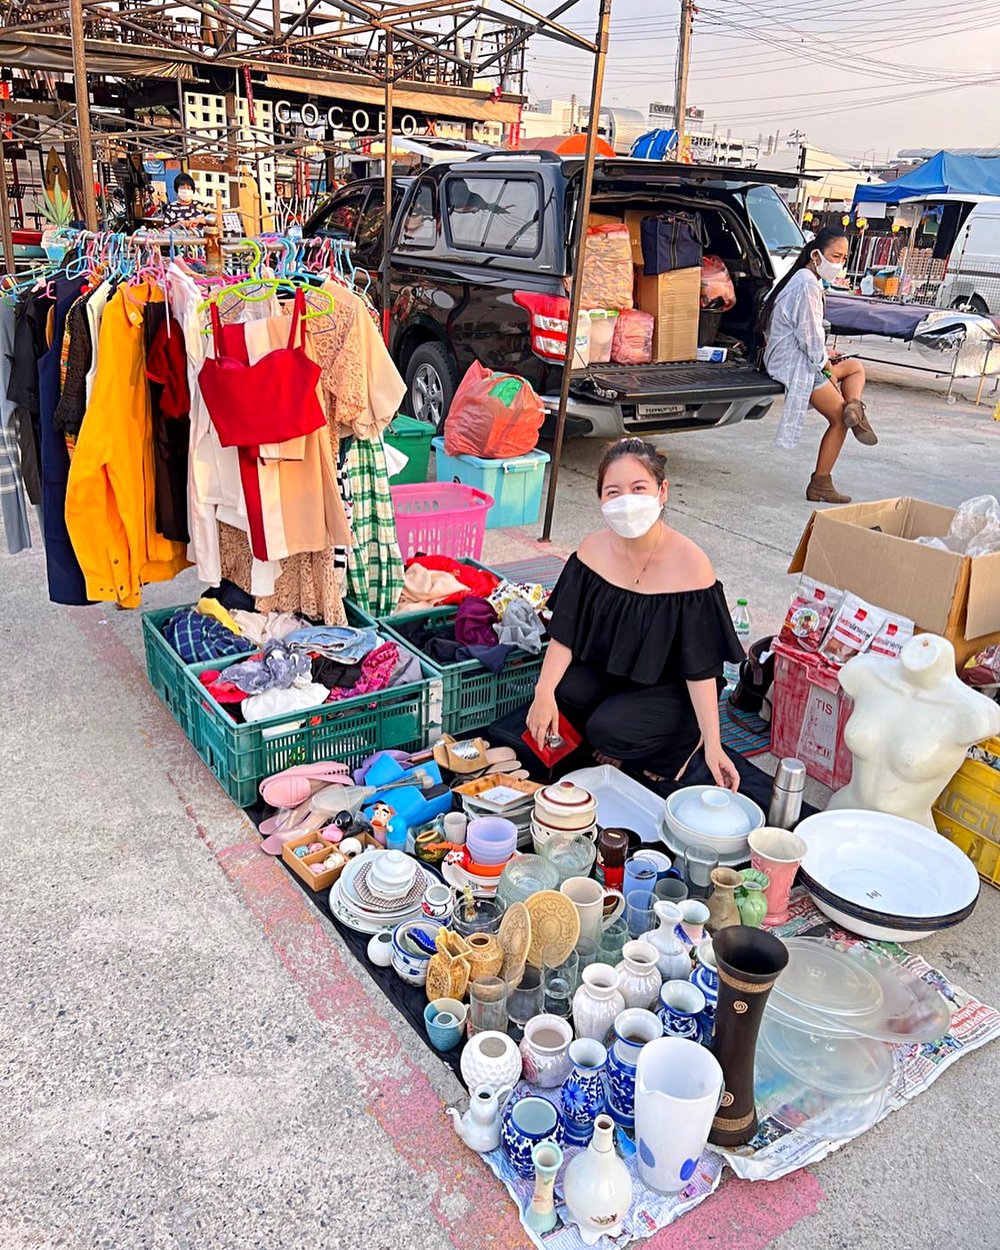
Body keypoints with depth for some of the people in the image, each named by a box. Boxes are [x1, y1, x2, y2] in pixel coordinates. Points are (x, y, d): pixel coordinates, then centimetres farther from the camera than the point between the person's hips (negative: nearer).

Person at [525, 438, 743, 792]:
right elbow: (565, 633, -10)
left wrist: (713, 746, -21)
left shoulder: (690, 565, -25)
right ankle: (614, 749, 7)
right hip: (608, 667, 5)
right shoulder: (594, 548, -13)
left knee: (607, 730, -26)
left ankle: (685, 739, 6)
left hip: (669, 689, -4)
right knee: (563, 688, -23)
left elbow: (700, 668, -20)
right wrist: (544, 692, -25)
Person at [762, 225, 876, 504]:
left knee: (856, 367, 24)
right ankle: (820, 483, -3)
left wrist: (824, 355, 14)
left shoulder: (803, 279, 16)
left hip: (796, 357, 11)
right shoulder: (808, 284, -17)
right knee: (839, 418, -5)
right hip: (795, 364, -11)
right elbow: (809, 334, -19)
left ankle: (853, 406, -4)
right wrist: (825, 364, -7)